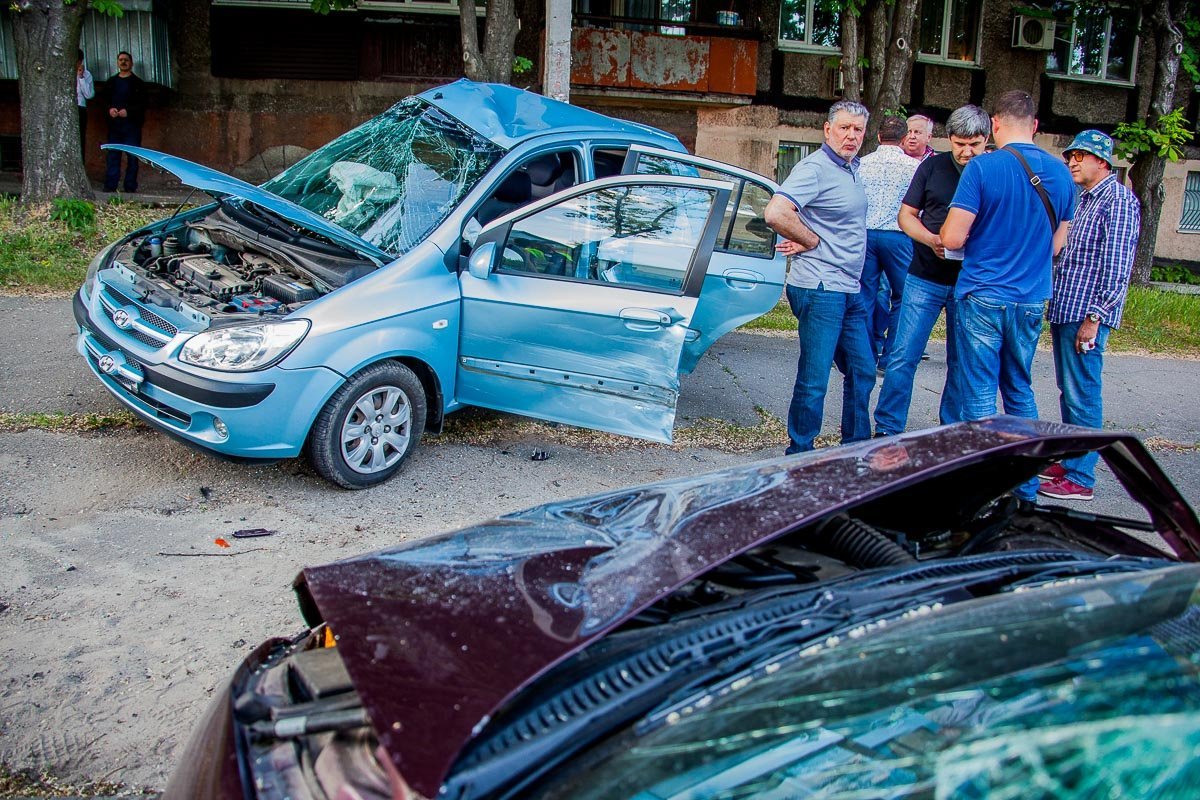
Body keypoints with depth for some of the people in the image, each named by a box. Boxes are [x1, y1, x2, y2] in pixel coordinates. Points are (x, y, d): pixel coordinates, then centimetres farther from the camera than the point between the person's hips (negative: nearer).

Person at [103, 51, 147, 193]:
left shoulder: (138, 83, 5)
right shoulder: (111, 82, 16)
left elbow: (142, 104, -2)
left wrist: (128, 111, -15)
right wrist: (110, 109, -4)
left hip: (132, 124, -3)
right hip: (114, 124, 3)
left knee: (132, 157, -3)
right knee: (112, 155, 1)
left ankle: (130, 187, 1)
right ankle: (110, 186, 2)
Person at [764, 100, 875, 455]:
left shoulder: (851, 169, 15)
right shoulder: (815, 168, -14)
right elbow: (776, 213, -28)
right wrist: (812, 241, -14)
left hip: (849, 291, 10)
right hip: (820, 289, -9)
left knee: (862, 371, 16)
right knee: (814, 379, -3)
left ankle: (856, 447, 29)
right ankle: (800, 455, 9)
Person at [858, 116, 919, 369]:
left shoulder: (862, 164, 6)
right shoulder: (914, 166, -3)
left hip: (864, 234, 3)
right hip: (897, 236, -3)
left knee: (866, 297, 9)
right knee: (902, 298, 7)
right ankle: (889, 359, 6)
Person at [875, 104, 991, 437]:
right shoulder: (933, 166, 3)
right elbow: (906, 215, 6)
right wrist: (931, 239, -13)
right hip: (925, 279, 1)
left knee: (961, 363, 9)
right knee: (903, 357, -1)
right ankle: (888, 430, 8)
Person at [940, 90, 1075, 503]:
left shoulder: (982, 168, -11)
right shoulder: (1060, 172, 5)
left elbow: (952, 238, -13)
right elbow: (1057, 244, 14)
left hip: (982, 296, -5)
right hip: (1032, 299, 5)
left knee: (980, 395, 1)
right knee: (1020, 392, 17)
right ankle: (1026, 490, 24)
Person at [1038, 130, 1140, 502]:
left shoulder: (1119, 199, -9)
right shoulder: (1083, 200, 19)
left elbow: (1117, 266, -16)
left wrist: (1094, 317, -19)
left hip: (1086, 316, -9)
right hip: (1064, 312, 9)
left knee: (1082, 397, -6)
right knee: (1068, 392, 15)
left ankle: (1080, 478, -1)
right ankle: (1068, 460, 25)